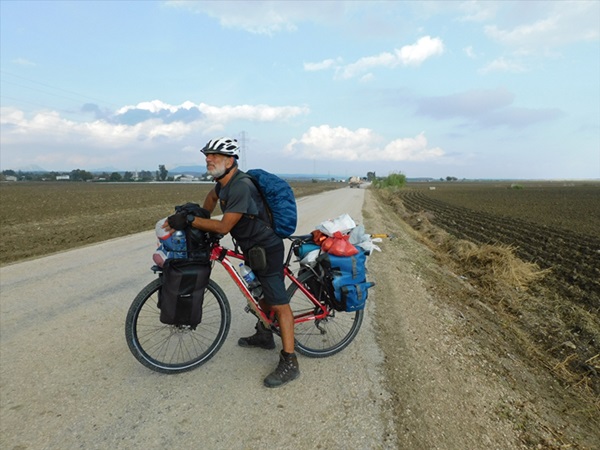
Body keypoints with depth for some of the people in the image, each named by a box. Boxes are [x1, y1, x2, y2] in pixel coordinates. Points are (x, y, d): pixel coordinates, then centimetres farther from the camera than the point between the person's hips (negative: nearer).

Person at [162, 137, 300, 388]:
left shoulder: (241, 187, -28)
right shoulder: (224, 181, 2)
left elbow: (224, 227, -28)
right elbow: (213, 195, 27)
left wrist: (189, 221, -26)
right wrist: (199, 219, 20)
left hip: (267, 248, -10)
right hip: (253, 247, 10)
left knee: (278, 303, -7)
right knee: (264, 293, 24)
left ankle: (289, 364, 0)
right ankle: (264, 336, 43)